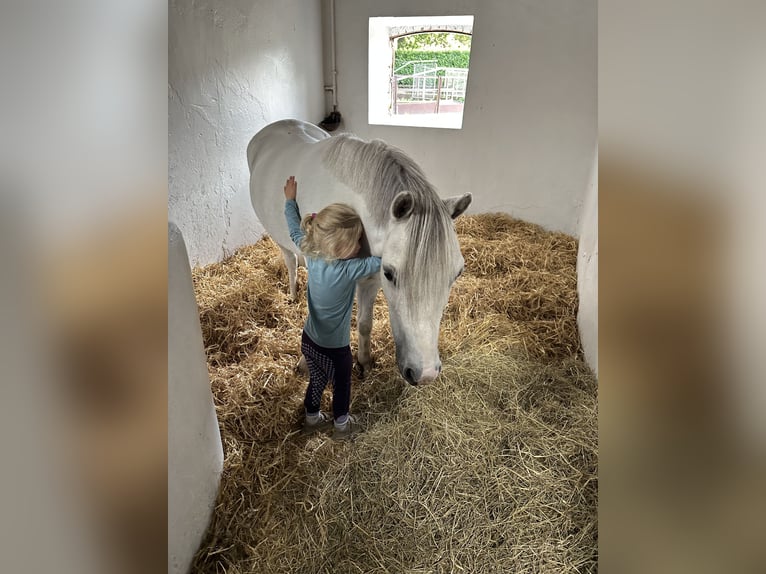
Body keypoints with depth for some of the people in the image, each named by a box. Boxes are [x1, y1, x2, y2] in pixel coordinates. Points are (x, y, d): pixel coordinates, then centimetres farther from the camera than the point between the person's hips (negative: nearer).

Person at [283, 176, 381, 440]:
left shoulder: (312, 254, -13)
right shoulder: (349, 270, -32)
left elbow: (296, 232, 4)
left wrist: (290, 201, 17)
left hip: (309, 339, 6)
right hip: (335, 346, -6)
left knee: (317, 379, 30)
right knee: (341, 383, 23)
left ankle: (312, 418, 52)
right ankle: (341, 425, 46)